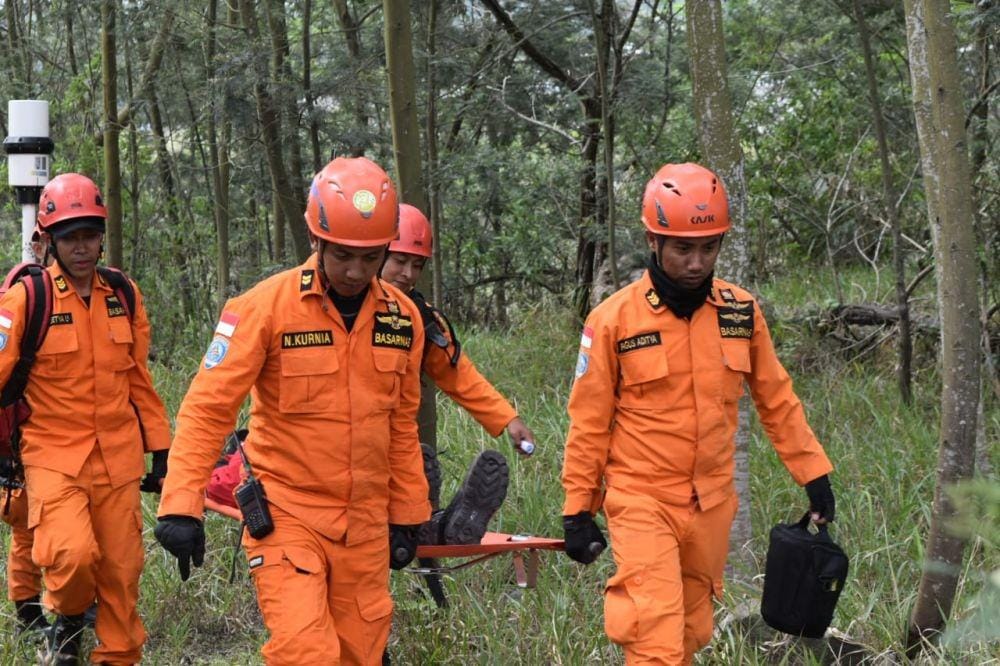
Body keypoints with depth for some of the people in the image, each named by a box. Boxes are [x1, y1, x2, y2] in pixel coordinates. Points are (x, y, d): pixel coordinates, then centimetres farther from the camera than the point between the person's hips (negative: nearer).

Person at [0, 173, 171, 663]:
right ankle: (67, 618, 11)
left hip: (118, 456, 4)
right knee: (73, 554, -21)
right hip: (54, 455, -4)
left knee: (121, 569, 6)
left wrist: (160, 447, 15)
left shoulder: (124, 295, 7)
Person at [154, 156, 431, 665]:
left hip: (365, 521, 5)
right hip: (287, 513, -5)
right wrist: (181, 505, -19)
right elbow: (207, 408, -11)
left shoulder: (401, 317, 4)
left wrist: (407, 513, 17)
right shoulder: (267, 307, -11)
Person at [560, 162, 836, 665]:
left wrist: (813, 472, 9)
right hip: (641, 503, -4)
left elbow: (775, 399, 11)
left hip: (712, 504, 4)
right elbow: (589, 420, -3)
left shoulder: (741, 312, 2)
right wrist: (577, 509, -2)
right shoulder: (614, 319, -8)